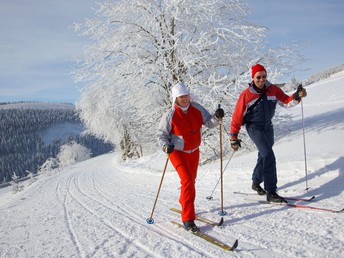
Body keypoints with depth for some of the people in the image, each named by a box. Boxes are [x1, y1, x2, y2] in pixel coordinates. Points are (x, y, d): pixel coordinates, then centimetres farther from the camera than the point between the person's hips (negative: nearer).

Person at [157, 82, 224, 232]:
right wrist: (166, 146, -30)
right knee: (188, 180, -19)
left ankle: (184, 204, 48)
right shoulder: (170, 116, -18)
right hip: (177, 152, -5)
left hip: (194, 151, 6)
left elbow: (209, 123, -3)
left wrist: (217, 117, -23)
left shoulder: (197, 109, -6)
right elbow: (161, 135, -11)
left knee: (191, 180, 21)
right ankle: (187, 218, -13)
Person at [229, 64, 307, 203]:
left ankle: (256, 183, 40)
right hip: (254, 128, -6)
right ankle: (271, 192, -14)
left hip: (268, 126, 6)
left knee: (264, 156, 18)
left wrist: (297, 96, -24)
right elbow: (237, 116, -13)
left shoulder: (273, 90, -4)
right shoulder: (246, 95, -16)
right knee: (268, 156, -19)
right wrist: (234, 138, -11)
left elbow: (286, 102, -1)